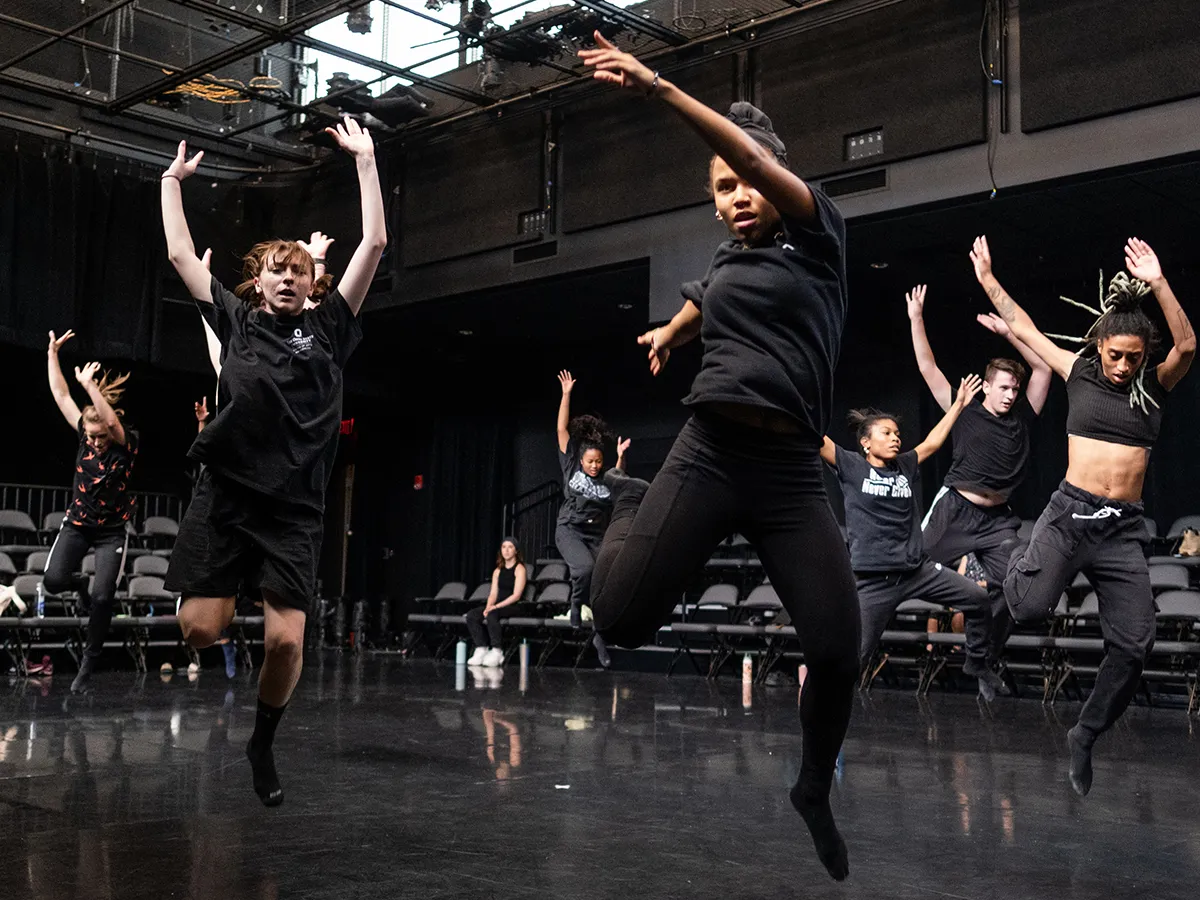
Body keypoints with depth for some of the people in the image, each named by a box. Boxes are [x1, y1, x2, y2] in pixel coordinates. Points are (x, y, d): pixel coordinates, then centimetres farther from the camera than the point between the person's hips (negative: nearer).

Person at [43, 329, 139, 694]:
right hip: (76, 524, 4)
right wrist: (52, 353, -4)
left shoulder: (126, 445, -15)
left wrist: (89, 385, -35)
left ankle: (89, 661, 5)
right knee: (53, 580, -15)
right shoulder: (84, 434, -4)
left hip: (111, 531, -3)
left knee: (102, 597, -14)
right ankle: (78, 582, 23)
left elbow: (112, 421, -37)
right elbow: (61, 395, -2)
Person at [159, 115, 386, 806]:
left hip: (294, 511, 0)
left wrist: (365, 160, 8)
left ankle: (264, 745, 18)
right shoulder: (235, 320, 12)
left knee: (287, 640, -9)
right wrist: (174, 180, 22)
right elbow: (180, 253, 16)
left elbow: (375, 244, 6)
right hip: (223, 498, 1)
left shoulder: (329, 328, 10)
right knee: (200, 630, -8)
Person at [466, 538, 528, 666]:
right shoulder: (498, 571, 18)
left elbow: (516, 595, -12)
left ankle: (497, 652, -30)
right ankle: (481, 649, -22)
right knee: (472, 615, -18)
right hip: (498, 606, 6)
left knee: (492, 615, -36)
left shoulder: (519, 569, -3)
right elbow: (493, 593, 11)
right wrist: (488, 607, -11)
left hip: (514, 607, -6)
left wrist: (496, 606, -19)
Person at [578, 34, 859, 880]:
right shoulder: (727, 260, 16)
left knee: (837, 650, -10)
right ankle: (627, 501, 25)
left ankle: (814, 795, 20)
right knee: (620, 619, -9)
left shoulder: (819, 236, 5)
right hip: (707, 455, 2)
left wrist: (660, 90, -21)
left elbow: (754, 152, -13)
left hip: (790, 471, -2)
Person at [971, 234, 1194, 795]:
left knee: (1134, 644, -2)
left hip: (1124, 528, 2)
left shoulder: (1154, 387, 7)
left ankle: (1085, 737, 19)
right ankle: (1021, 559, 16)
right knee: (1030, 608, -23)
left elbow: (1186, 346, -12)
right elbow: (1023, 326, 10)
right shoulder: (1079, 372, 5)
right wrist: (987, 280, 10)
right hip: (1071, 512, -2)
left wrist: (1158, 284, -23)